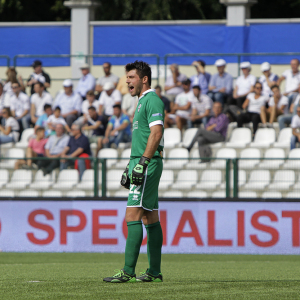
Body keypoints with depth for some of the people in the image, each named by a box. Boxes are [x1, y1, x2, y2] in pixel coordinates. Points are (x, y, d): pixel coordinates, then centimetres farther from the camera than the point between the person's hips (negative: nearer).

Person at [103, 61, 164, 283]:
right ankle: (155, 271, 10)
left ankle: (128, 271, -17)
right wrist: (130, 166, 25)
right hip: (140, 164, 11)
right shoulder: (143, 102, 22)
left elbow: (156, 132, -21)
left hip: (148, 164, -11)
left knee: (133, 215, -14)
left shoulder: (152, 100, -10)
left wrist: (142, 162, -25)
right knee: (150, 218, 9)